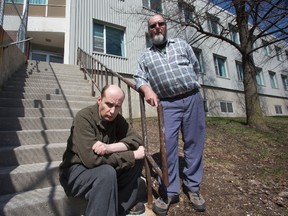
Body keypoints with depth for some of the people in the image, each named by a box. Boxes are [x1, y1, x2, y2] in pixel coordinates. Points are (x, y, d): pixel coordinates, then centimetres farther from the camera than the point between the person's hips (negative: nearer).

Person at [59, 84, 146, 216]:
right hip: (76, 171, -6)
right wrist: (132, 155, -28)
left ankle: (124, 204, 3)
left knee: (138, 158, -10)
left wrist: (110, 148, -31)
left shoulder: (117, 118, -5)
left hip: (104, 168, 6)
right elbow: (91, 158, -33)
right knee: (107, 172, -35)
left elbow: (137, 139, -13)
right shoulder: (84, 117, -24)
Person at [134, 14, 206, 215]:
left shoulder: (181, 44, 16)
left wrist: (185, 83, 10)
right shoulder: (145, 57, 15)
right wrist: (148, 90, -17)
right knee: (168, 144, -7)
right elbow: (139, 78, 4)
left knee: (194, 143, 3)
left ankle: (193, 187, 19)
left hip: (193, 98, 1)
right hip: (168, 104, -1)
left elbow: (196, 67, 18)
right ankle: (169, 192, 7)